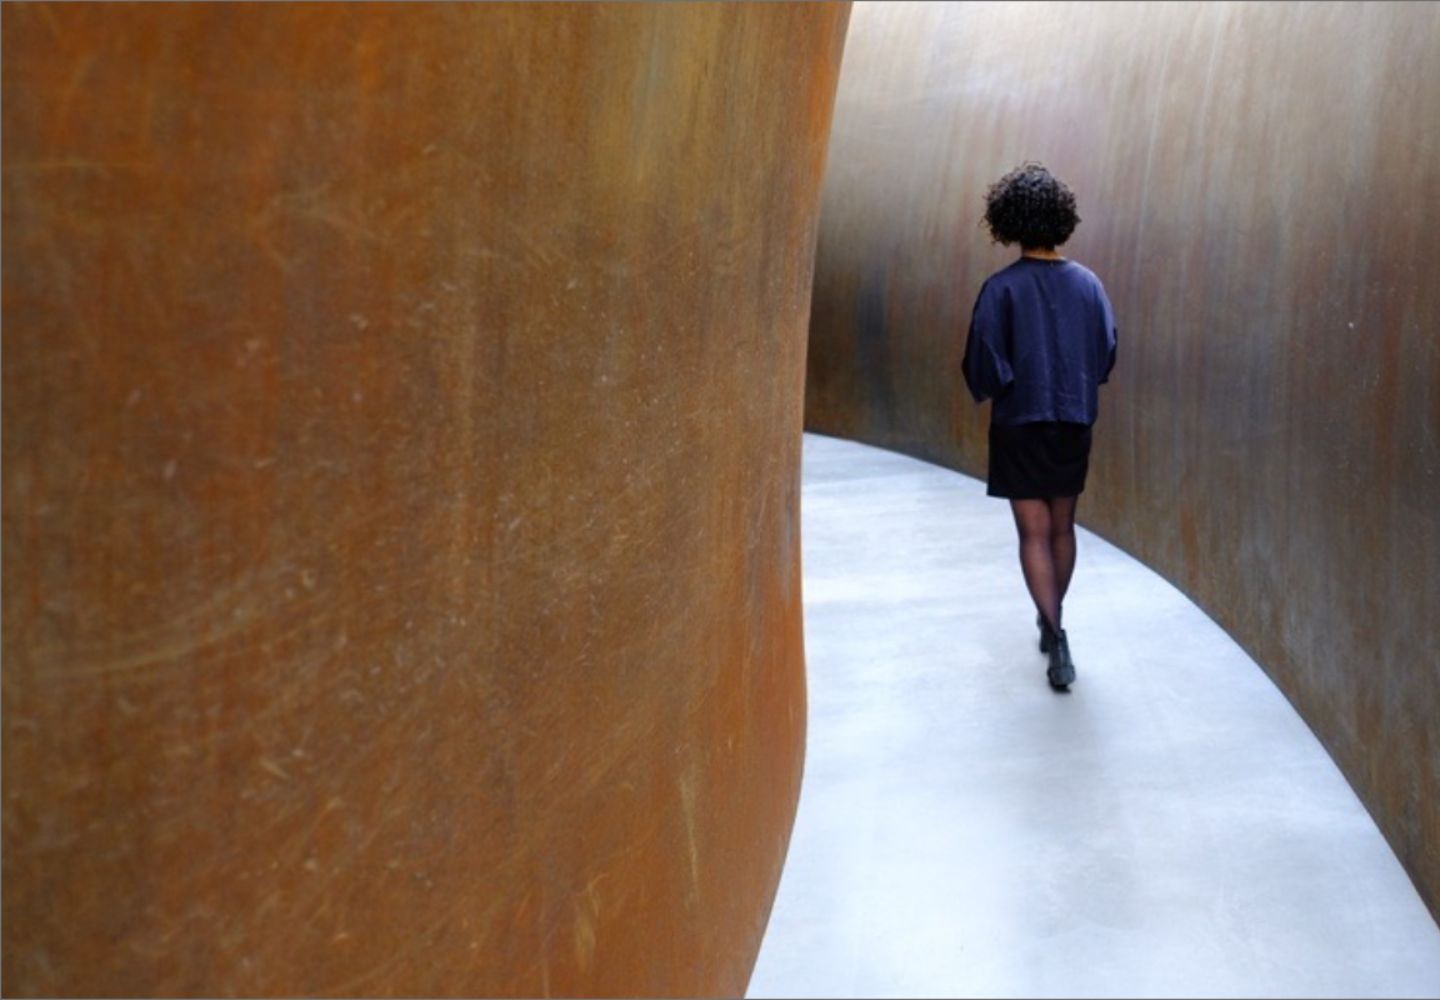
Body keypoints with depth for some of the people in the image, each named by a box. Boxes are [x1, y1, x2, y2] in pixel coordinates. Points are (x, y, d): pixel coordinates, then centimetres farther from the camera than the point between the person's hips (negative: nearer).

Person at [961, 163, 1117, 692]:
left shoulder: (1001, 288, -14)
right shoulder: (1087, 283, -3)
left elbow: (984, 364, -14)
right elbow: (1107, 354, 2)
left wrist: (988, 390, 6)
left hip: (1020, 425, -4)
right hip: (1075, 422, 4)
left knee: (1034, 532, 1)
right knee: (1062, 526, 17)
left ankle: (1055, 632, -10)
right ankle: (1051, 620, 32)